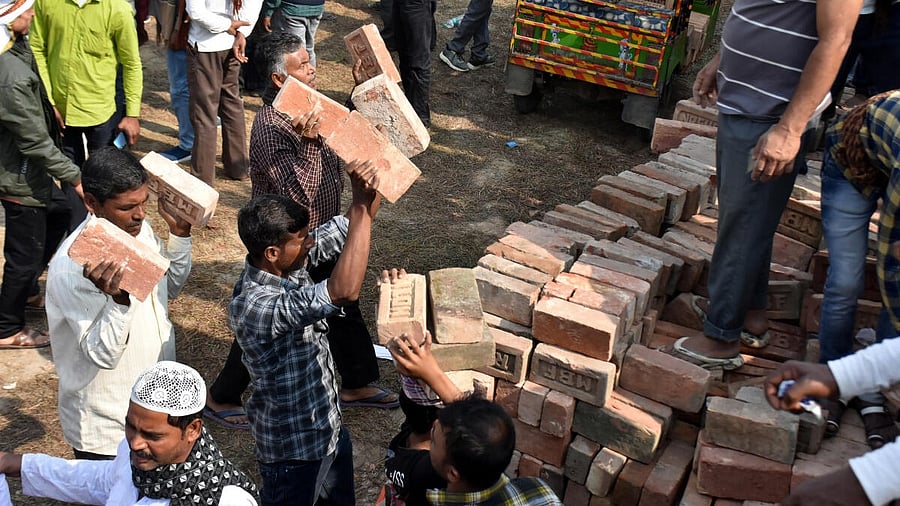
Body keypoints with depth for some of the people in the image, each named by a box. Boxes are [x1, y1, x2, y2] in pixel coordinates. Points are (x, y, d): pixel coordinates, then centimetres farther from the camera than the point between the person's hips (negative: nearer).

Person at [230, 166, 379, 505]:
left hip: (329, 426, 8)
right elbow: (344, 292, -46)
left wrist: (367, 197, -22)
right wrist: (362, 206, -42)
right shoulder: (254, 308, -35)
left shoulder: (288, 264, -10)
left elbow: (344, 229, -3)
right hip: (293, 447, -8)